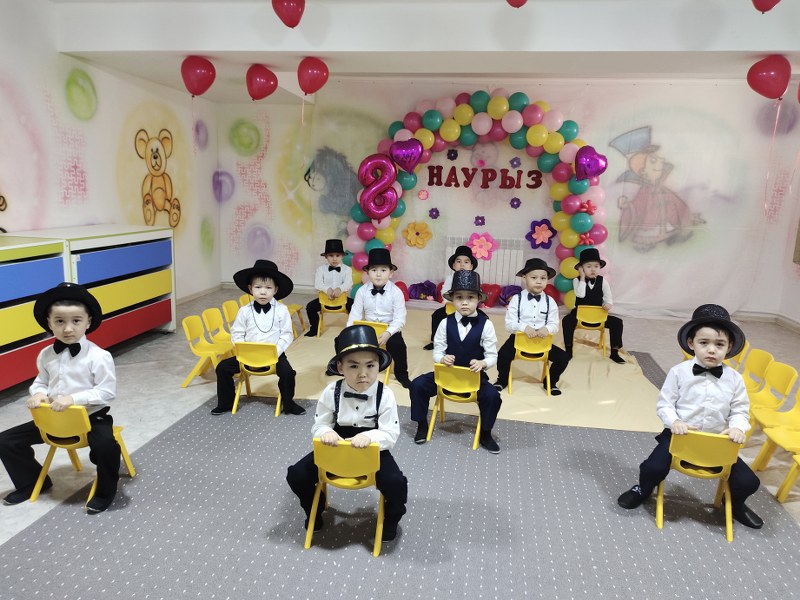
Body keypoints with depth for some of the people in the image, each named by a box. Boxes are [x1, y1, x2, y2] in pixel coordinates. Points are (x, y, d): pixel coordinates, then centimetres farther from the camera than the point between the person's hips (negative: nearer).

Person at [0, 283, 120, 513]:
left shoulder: (98, 356, -18)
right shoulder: (46, 355, 0)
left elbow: (107, 392, -18)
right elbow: (40, 382, 14)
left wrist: (74, 398, -28)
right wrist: (38, 394, -10)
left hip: (91, 417, -6)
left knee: (106, 444, -34)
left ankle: (105, 491, -3)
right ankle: (32, 482, 31)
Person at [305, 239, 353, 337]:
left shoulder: (346, 269, 0)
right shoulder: (321, 269, 2)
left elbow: (348, 283, -17)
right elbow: (318, 284, -12)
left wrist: (340, 289, -40)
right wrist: (327, 289, -34)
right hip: (325, 297, 1)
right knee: (310, 306, -18)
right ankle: (314, 328, 7)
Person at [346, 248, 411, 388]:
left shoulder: (396, 292, -13)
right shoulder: (362, 291, -6)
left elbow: (399, 319, -16)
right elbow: (355, 314, -8)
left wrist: (388, 333, -29)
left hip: (390, 329, -2)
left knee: (398, 345, -26)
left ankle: (401, 374, 0)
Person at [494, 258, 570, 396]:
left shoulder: (550, 301, 1)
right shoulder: (517, 299, -7)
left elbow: (554, 325, -1)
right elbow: (509, 324, -11)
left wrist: (547, 329, -25)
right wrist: (524, 327, -29)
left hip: (542, 340, 3)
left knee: (563, 358, -9)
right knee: (503, 356, -26)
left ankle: (550, 382, 22)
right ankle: (502, 380, 10)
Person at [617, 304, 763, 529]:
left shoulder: (734, 378, -5)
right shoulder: (679, 372, -11)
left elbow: (740, 411, 1)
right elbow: (664, 403, -6)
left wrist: (737, 428, -19)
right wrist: (674, 422, -24)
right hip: (680, 434, -2)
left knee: (748, 482, -4)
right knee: (653, 468, -21)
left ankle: (734, 503, 36)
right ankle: (643, 490, 18)